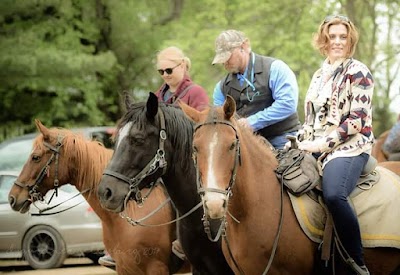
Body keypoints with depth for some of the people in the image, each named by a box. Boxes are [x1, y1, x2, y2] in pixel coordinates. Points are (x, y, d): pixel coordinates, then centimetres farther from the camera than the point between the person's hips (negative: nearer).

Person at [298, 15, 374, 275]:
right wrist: (301, 141, 4)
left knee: (334, 194, -35)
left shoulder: (358, 72, -3)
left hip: (350, 146, -8)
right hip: (316, 148, 8)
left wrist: (322, 143, -14)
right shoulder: (320, 75, 18)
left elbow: (358, 120, -10)